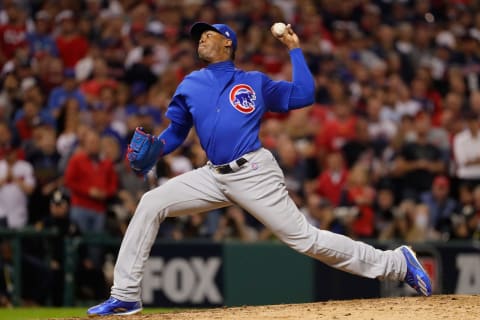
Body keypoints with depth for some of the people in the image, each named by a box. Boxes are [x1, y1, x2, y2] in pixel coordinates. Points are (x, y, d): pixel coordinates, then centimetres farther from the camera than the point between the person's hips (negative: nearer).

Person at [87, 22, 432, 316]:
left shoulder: (255, 83, 8)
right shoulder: (190, 86, 16)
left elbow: (304, 95, 6)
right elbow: (175, 133, 19)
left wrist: (294, 48, 5)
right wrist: (150, 150, -1)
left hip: (254, 174, -4)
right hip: (214, 176, 4)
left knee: (304, 238, -9)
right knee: (151, 205, -8)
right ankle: (125, 297, -5)